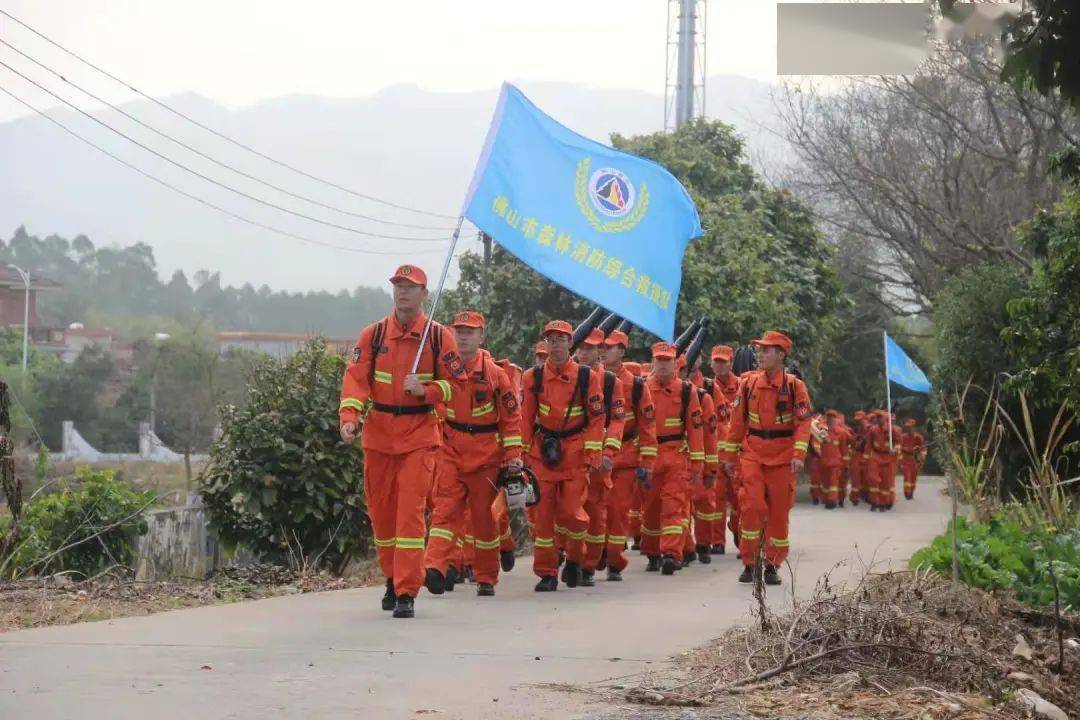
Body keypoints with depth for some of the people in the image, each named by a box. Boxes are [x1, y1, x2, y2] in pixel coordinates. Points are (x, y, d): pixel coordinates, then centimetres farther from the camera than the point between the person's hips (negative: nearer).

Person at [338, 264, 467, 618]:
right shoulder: (373, 334, 4)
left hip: (419, 434, -3)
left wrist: (425, 390, -18)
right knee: (381, 511, 10)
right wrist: (349, 417, -19)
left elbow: (455, 383, 1)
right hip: (378, 433, 3)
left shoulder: (439, 337, 0)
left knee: (411, 512, -11)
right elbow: (356, 377, -4)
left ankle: (406, 592, -10)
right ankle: (393, 579, 30)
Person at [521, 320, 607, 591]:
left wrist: (593, 456, -6)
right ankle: (546, 573, 8)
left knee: (570, 511, -9)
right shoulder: (533, 377, 3)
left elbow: (597, 418, 0)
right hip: (542, 453, 2)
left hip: (575, 454, -2)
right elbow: (526, 419, 7)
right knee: (542, 513, 0)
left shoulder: (587, 377, -2)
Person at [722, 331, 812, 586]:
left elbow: (803, 423, -8)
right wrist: (730, 454, 9)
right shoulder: (748, 382, 2)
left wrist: (799, 455, -19)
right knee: (751, 505, -9)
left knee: (779, 512, 4)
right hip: (752, 454, 1)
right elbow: (737, 420, 8)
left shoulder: (794, 386, -5)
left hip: (782, 457, -1)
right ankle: (749, 563, 0)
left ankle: (772, 565, 14)